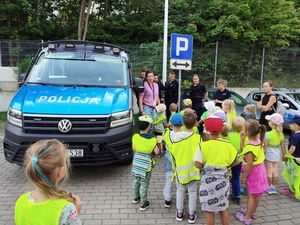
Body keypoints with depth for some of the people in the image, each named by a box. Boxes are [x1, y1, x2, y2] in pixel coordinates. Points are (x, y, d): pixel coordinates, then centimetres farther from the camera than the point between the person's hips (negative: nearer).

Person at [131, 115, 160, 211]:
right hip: (145, 165, -5)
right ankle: (143, 204, 24)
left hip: (136, 163, 5)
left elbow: (133, 148, 4)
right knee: (144, 184, 9)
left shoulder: (135, 137, -9)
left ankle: (136, 197, 45)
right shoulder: (152, 140, -21)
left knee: (136, 181, 23)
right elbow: (157, 152, -14)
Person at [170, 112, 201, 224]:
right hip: (192, 169, -2)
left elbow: (172, 151, -2)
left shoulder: (176, 136, -13)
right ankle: (191, 215, 28)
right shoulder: (197, 138, -20)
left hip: (180, 168, 2)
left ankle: (179, 213, 31)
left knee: (180, 191, 19)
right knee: (192, 192, 15)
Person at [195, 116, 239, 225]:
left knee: (209, 210, 10)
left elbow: (198, 165, -18)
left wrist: (205, 167, 2)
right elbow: (235, 161, 4)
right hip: (223, 178, 4)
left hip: (208, 179, -4)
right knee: (223, 208, 21)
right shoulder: (227, 145, -4)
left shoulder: (203, 145, -15)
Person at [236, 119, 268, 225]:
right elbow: (244, 152, 5)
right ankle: (252, 212, 40)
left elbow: (250, 164, -28)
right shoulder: (258, 141, -4)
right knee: (256, 194, 21)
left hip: (253, 171, -8)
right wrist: (242, 140, -2)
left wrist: (244, 176, -17)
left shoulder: (250, 147, -30)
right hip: (260, 169, 8)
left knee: (251, 195, 5)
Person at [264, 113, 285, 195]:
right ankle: (274, 187, 23)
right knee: (275, 171, 13)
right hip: (277, 154, 5)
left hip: (269, 154, -5)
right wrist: (284, 155, 17)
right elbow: (282, 146, 5)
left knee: (269, 172, 6)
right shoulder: (281, 134, -2)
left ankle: (269, 188, 16)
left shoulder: (268, 134, -19)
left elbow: (265, 146, -16)